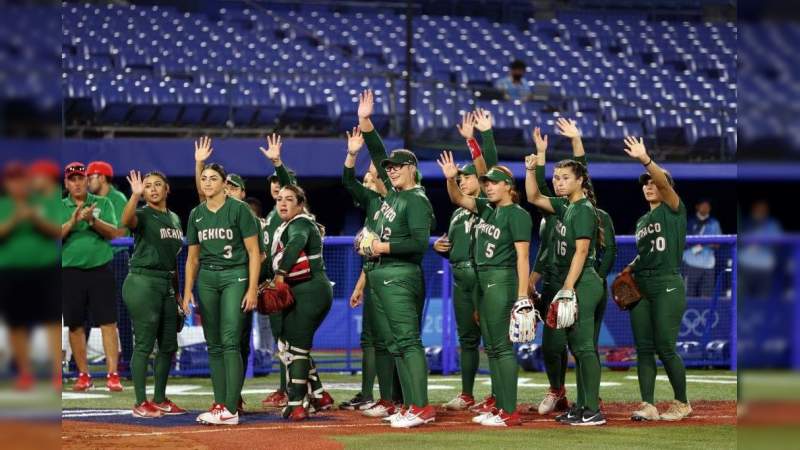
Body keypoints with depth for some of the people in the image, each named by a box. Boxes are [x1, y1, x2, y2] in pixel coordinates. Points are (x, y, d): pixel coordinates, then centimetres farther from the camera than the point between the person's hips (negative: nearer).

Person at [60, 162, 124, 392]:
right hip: (70, 271, 1)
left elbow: (113, 232, -3)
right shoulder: (60, 207, 9)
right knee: (75, 325, 4)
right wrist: (73, 221, -19)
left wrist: (92, 220, -17)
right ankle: (83, 375, 13)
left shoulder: (103, 204, 9)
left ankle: (113, 374, -9)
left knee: (108, 322, -7)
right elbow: (57, 235, -4)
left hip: (100, 268, -1)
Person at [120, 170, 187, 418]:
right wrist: (135, 195, -46)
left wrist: (178, 293, 19)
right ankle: (140, 404, -3)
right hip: (143, 283, -7)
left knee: (168, 346, 10)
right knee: (144, 344, -7)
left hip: (167, 284, 7)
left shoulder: (174, 218, 16)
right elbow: (126, 221, -31)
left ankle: (160, 400, 19)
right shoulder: (143, 216, -5)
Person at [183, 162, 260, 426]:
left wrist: (252, 289, -13)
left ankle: (231, 410, -18)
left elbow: (254, 251, -6)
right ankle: (219, 404, 8)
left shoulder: (238, 209, -5)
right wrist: (187, 290, 8)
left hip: (234, 276, -6)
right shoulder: (196, 214, 11)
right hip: (206, 279, 6)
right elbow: (193, 257, 17)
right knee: (213, 344, 5)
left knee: (230, 342, -14)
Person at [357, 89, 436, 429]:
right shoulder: (393, 193, 14)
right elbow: (377, 155, 18)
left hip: (402, 276, -9)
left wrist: (385, 247, -13)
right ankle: (410, 407, 6)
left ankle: (421, 408, -18)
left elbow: (419, 243, -18)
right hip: (381, 275, 9)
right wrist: (365, 121, 11)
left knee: (408, 341, -14)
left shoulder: (417, 199, -9)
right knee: (395, 345, 6)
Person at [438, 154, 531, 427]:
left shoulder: (517, 214, -9)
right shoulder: (486, 208, 13)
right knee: (490, 348, 10)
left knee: (502, 346, -10)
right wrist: (451, 179, -4)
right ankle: (499, 408, 14)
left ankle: (510, 413, -10)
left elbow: (522, 256, -14)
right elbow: (458, 199, 18)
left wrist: (523, 296, -20)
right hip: (483, 281, 9)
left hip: (502, 281, -9)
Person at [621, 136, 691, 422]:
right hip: (641, 286, 7)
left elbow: (664, 183, -19)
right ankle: (648, 406, 1)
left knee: (665, 347, -8)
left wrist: (645, 160, -34)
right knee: (643, 348, 1)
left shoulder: (673, 210, 0)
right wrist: (628, 270, 5)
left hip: (667, 284, -7)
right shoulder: (642, 221, 20)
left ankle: (682, 403, 6)